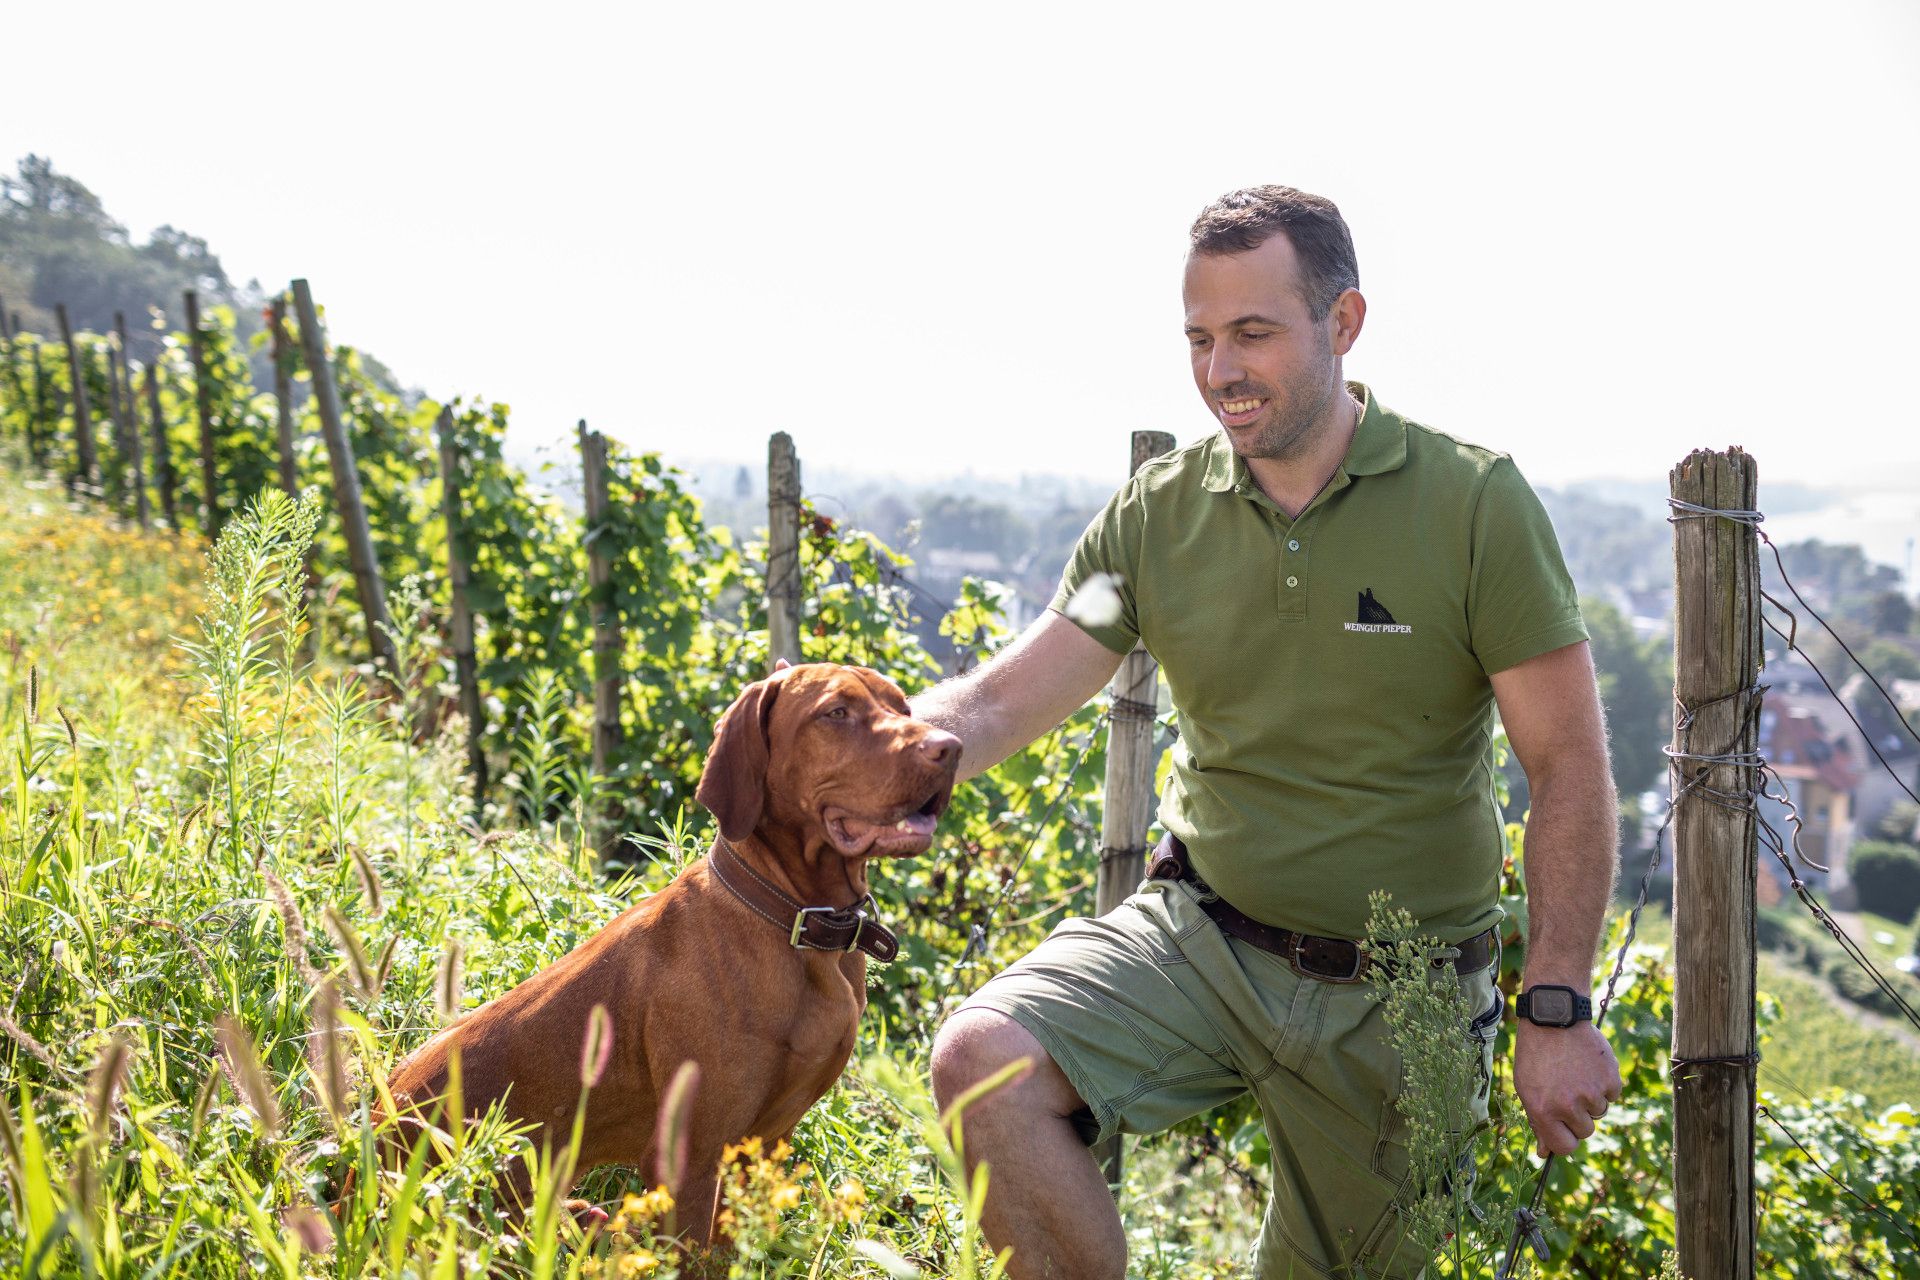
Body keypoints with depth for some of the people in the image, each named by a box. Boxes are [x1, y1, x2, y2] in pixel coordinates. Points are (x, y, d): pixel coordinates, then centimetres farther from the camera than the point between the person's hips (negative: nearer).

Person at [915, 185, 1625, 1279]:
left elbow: (1571, 765, -9)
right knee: (984, 1058, -22)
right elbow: (1000, 699, -4)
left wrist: (1558, 1010, -13)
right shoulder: (1159, 514, 0)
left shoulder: (1474, 502, -10)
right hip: (1202, 938, 2)